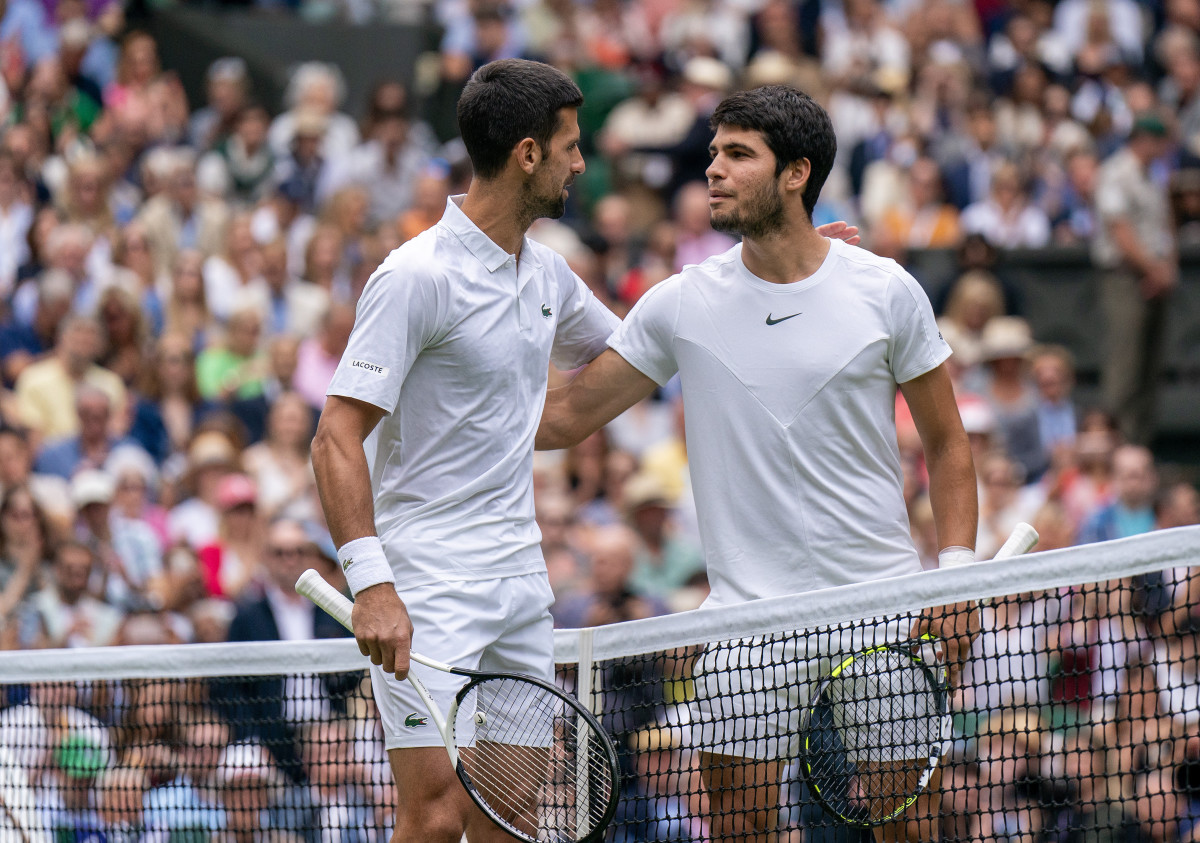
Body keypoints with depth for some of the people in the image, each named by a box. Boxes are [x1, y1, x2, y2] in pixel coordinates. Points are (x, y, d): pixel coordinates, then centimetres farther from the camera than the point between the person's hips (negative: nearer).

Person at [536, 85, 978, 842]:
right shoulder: (682, 304, 3)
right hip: (748, 609, 1)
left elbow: (946, 443, 8)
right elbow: (568, 415, 9)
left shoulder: (887, 292, 0)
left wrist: (957, 572, -3)